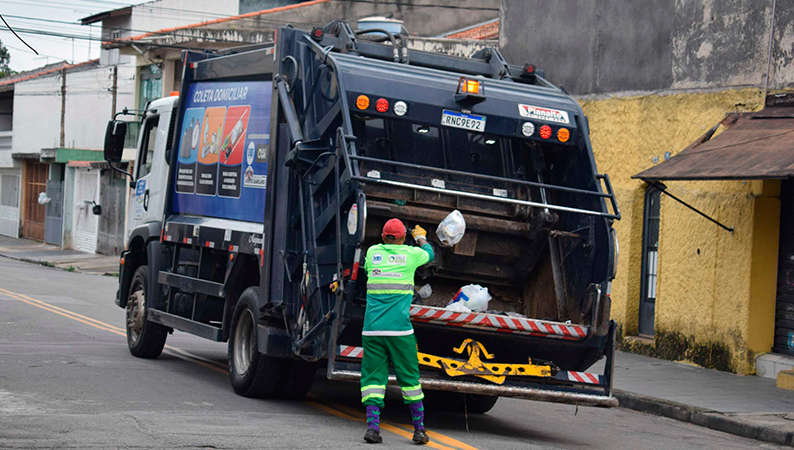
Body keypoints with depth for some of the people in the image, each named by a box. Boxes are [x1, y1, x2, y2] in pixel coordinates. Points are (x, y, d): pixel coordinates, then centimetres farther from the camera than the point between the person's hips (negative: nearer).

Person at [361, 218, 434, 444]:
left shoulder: (373, 252, 9)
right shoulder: (410, 254, 3)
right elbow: (429, 253, 27)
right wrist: (420, 237, 49)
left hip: (372, 328, 2)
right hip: (399, 328, -2)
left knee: (373, 376, 3)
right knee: (409, 377, 8)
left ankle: (372, 425, -12)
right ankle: (419, 428, 12)